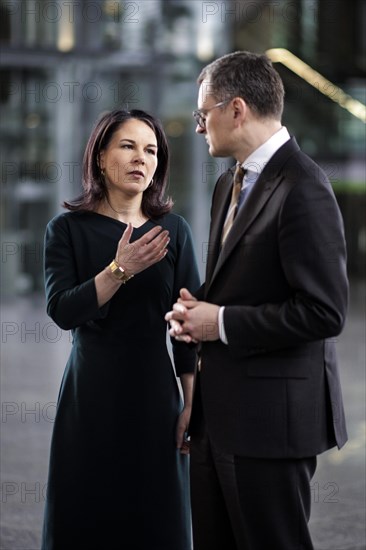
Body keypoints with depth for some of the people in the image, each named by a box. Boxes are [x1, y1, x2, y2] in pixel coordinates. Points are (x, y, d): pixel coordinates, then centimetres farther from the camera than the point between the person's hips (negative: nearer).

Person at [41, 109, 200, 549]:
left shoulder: (173, 230, 3)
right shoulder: (68, 229, -1)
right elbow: (62, 310, -13)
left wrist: (194, 403, -1)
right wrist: (121, 268, -25)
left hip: (154, 394, 1)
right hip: (90, 397, -1)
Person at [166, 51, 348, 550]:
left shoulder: (303, 189, -17)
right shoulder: (230, 185, 14)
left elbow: (324, 312, -22)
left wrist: (222, 322, -16)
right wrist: (196, 311, 3)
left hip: (272, 415, -9)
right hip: (219, 412, 9)